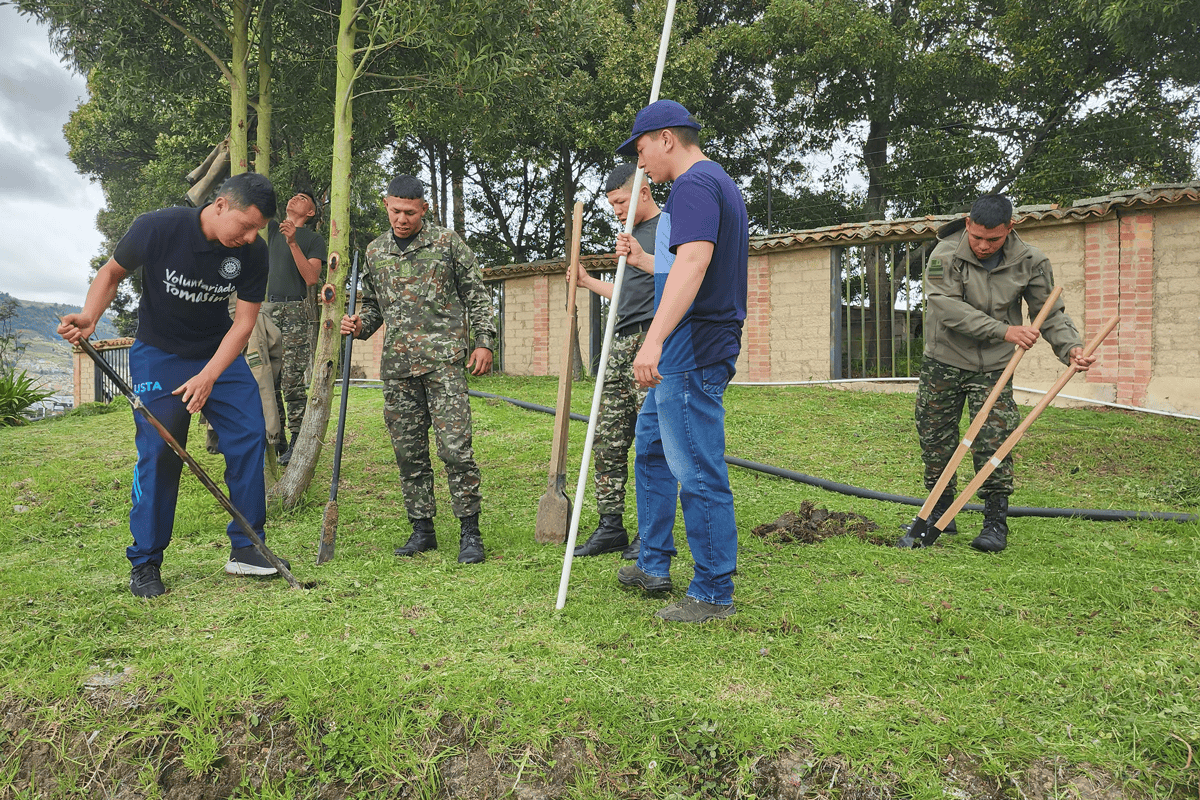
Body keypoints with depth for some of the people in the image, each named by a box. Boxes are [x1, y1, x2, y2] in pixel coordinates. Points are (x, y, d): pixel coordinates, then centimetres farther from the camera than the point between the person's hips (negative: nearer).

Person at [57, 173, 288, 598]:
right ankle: (144, 564, 7)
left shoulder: (254, 253, -13)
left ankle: (246, 549, 7)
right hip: (158, 355, -3)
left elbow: (244, 320, -11)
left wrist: (209, 376, -21)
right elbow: (112, 272, -3)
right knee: (158, 452, -8)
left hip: (221, 353, 3)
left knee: (250, 438, -6)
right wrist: (89, 316, -21)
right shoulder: (156, 228, -20)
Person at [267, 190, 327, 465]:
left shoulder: (313, 239, 6)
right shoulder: (271, 229, 21)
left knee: (293, 380, -9)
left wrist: (293, 242, -13)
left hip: (298, 312, -5)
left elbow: (312, 278, -6)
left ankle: (297, 442, -3)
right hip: (268, 310, 5)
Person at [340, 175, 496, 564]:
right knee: (408, 451, 6)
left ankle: (470, 531, 0)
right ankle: (422, 528, 18)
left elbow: (476, 294, 5)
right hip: (397, 365, 4)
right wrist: (359, 325, 4)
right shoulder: (375, 251, 15)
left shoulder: (447, 242, 4)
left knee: (455, 446, -9)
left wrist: (484, 341, -4)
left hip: (444, 359, -4)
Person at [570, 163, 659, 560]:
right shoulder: (632, 235, 27)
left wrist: (642, 260, -29)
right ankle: (610, 527, 10)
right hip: (622, 344, 9)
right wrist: (588, 282, 37)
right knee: (607, 439, 4)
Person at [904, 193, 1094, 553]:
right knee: (935, 442, 6)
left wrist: (1071, 347, -18)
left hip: (993, 369, 0)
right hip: (943, 363, 0)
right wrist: (1004, 331, -27)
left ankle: (996, 523, 5)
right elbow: (946, 307, -23)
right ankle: (941, 514, 23)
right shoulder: (945, 254, -14)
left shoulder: (1029, 261, -5)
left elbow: (1050, 312, 1)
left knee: (993, 443, -7)